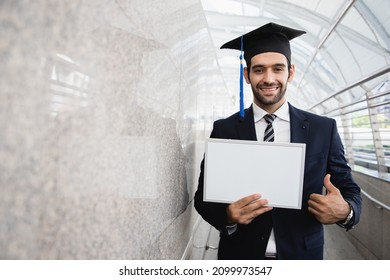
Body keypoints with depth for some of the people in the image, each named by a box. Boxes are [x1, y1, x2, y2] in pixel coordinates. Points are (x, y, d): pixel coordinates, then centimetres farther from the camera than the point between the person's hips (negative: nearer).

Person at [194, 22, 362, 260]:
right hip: (240, 254, -1)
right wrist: (227, 216, -24)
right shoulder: (224, 130, -7)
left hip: (303, 254, 2)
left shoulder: (324, 129, -4)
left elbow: (349, 190, 2)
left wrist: (345, 211, -20)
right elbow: (204, 195, -4)